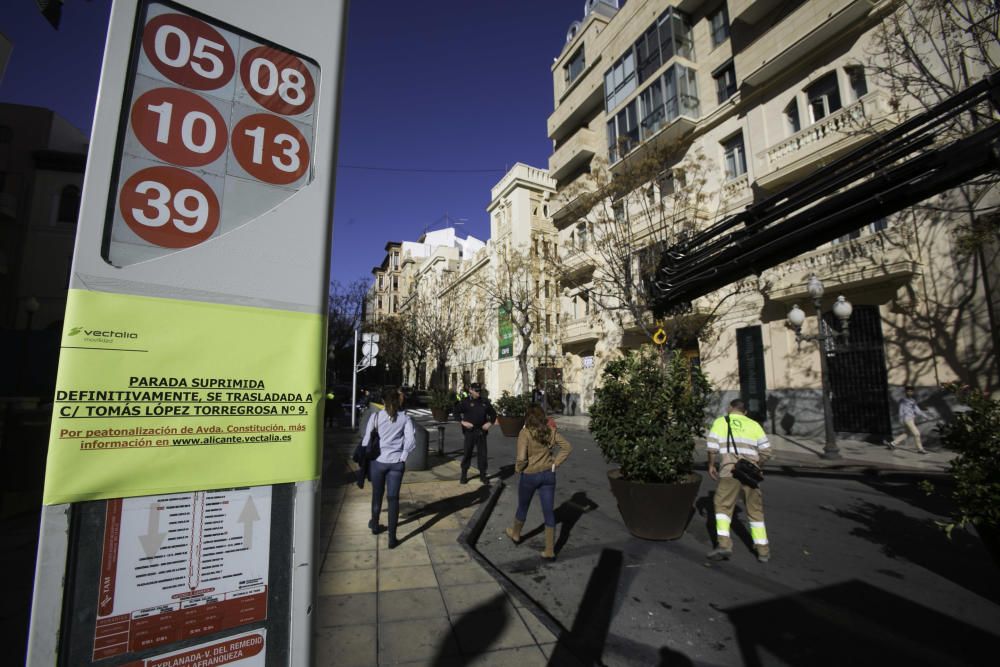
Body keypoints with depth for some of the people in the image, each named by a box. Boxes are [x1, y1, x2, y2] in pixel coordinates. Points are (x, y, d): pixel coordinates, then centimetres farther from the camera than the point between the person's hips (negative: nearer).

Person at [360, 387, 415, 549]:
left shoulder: (375, 417, -4)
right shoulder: (404, 417, -2)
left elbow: (366, 441, -3)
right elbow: (410, 440, -9)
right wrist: (403, 458, 0)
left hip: (378, 460, 0)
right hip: (396, 462, 0)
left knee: (377, 494, 21)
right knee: (393, 498, 7)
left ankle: (375, 525, 42)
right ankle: (392, 537, 8)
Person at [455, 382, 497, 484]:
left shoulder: (485, 402, 6)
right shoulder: (466, 402, -3)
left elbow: (493, 413, 15)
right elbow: (456, 411, -1)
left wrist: (490, 423, 0)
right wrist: (462, 421, -11)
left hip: (482, 432, 3)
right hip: (470, 431, -2)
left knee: (482, 454, 6)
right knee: (467, 453, 5)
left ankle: (483, 475, 18)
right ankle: (464, 475, 19)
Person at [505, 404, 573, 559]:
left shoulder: (525, 433, -18)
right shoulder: (551, 431, -4)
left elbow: (521, 458, -25)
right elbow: (568, 447, -2)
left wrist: (517, 468, -5)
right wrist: (555, 463, 1)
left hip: (530, 476, -3)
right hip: (548, 475, 3)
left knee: (522, 507, 21)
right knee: (548, 511, 10)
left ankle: (515, 534, 46)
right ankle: (550, 550, 17)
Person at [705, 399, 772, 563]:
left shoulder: (720, 422, 8)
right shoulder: (754, 425, 15)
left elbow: (712, 447, -4)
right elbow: (766, 452, 12)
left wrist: (711, 465, 8)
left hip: (730, 471, -3)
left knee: (723, 505, 3)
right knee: (755, 510, 14)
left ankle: (724, 544, -9)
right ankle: (763, 550, 17)